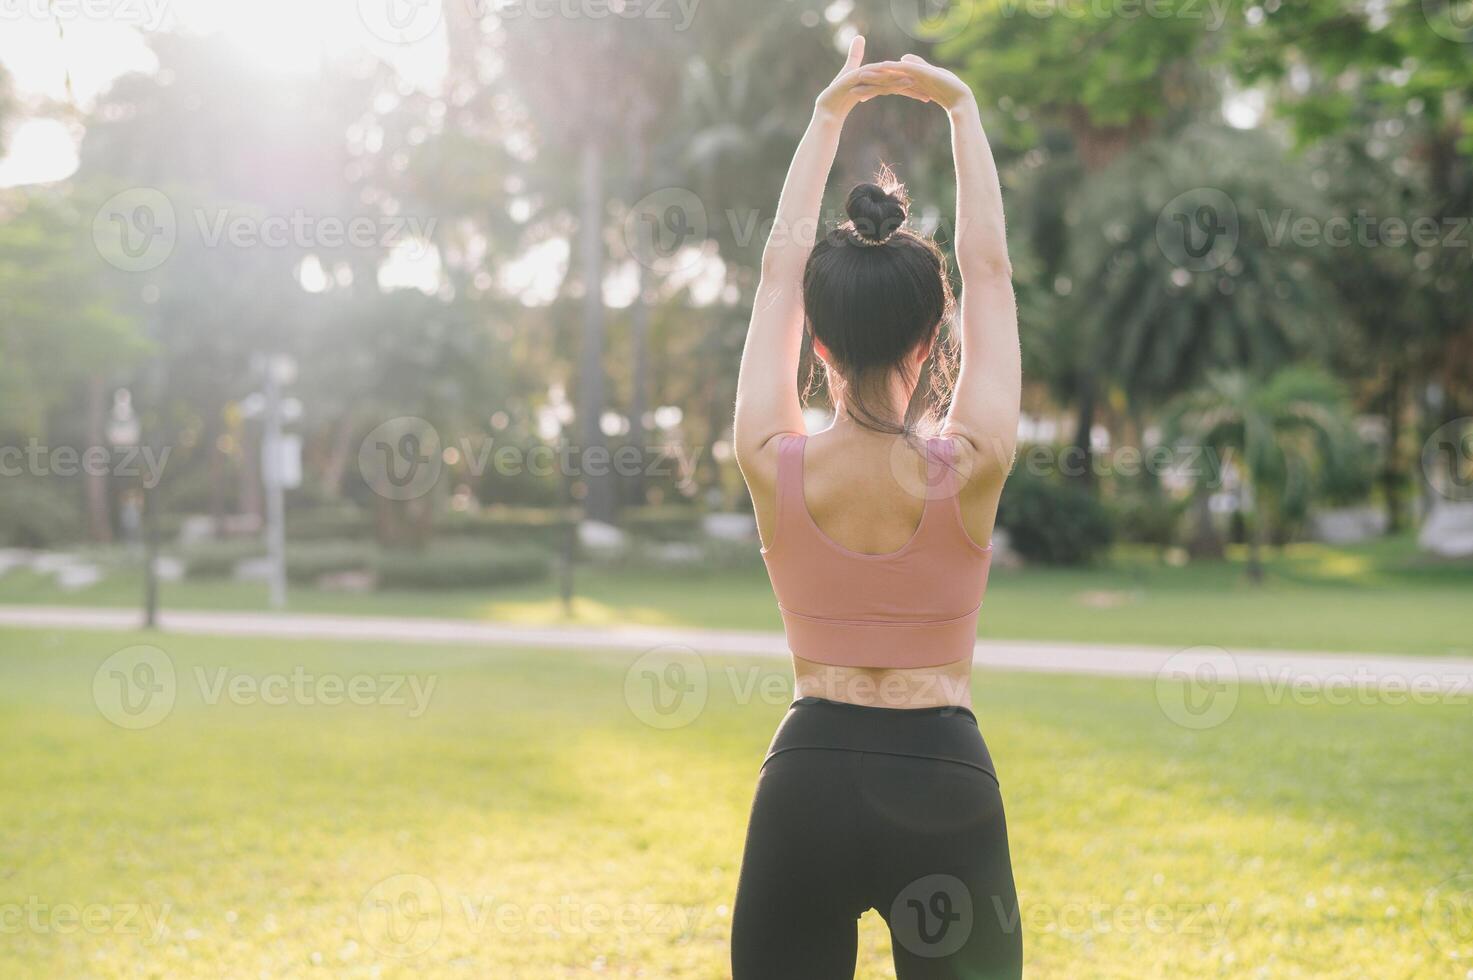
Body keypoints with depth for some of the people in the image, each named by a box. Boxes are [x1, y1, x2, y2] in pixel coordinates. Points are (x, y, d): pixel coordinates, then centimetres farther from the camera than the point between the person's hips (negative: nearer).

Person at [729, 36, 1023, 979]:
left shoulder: (775, 466, -7)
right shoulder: (969, 468, -10)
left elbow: (781, 268, 7)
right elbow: (990, 271, 2)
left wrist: (828, 117, 16)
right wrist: (962, 109, 11)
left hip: (808, 781, 1)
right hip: (943, 786, -1)